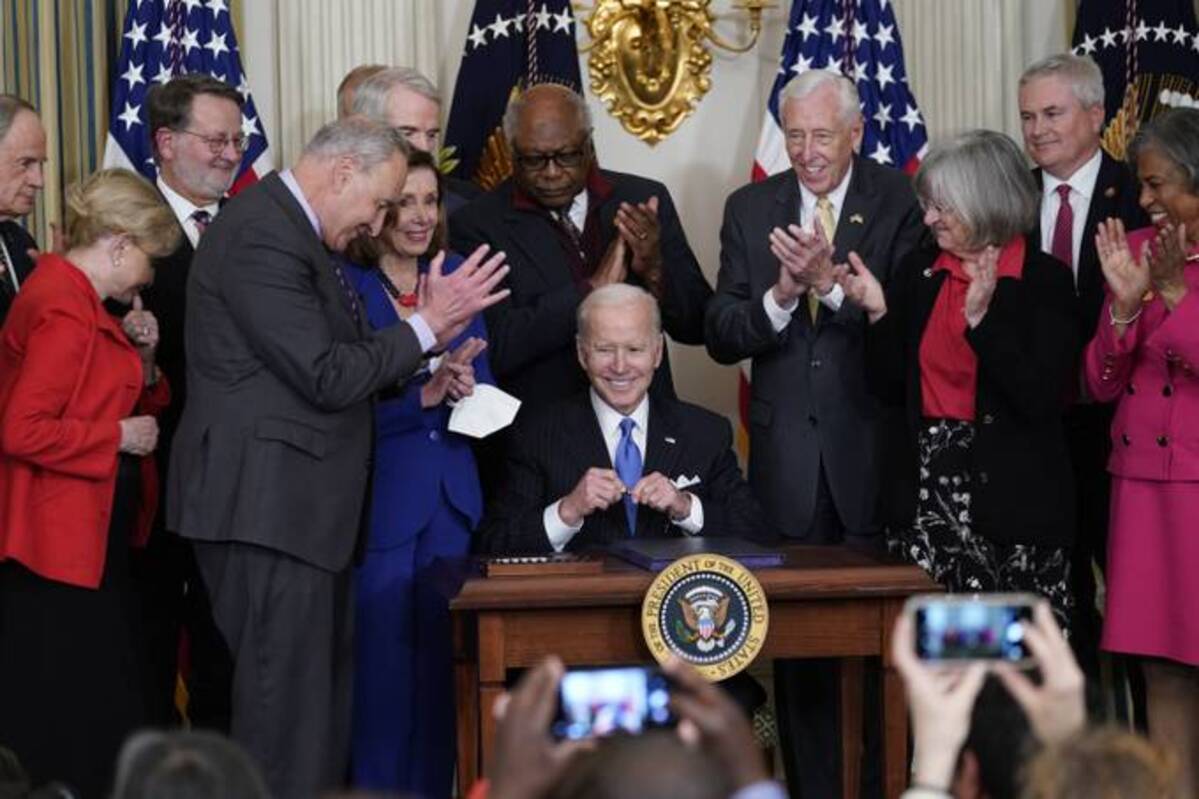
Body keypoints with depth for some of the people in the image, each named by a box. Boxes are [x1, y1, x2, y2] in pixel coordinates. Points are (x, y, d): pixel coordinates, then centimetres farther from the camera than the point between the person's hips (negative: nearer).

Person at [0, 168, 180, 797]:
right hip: (58, 537, -11)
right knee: (57, 713, -4)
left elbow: (95, 399, 21)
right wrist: (119, 436, -16)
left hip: (87, 532, 11)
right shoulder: (64, 310, -19)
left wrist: (139, 358, 3)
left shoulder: (72, 295, 13)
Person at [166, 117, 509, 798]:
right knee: (289, 699, -7)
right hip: (267, 504, -11)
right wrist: (426, 327, -10)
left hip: (294, 504, 11)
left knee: (325, 687, 14)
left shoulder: (290, 228, 16)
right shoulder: (263, 235, -16)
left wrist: (421, 373, 9)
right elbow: (326, 377, -19)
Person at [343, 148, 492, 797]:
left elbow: (486, 386, 11)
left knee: (440, 664, 10)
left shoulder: (455, 276, 9)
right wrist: (425, 395, -22)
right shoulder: (343, 286, -8)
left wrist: (466, 388, -10)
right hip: (378, 502, -5)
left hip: (450, 498, 6)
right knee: (382, 666, -2)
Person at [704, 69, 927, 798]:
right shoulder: (751, 209, 7)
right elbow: (721, 338, 2)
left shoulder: (899, 203, -3)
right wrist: (781, 295, -16)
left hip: (873, 454, -3)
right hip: (788, 457, 3)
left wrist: (831, 283, -25)